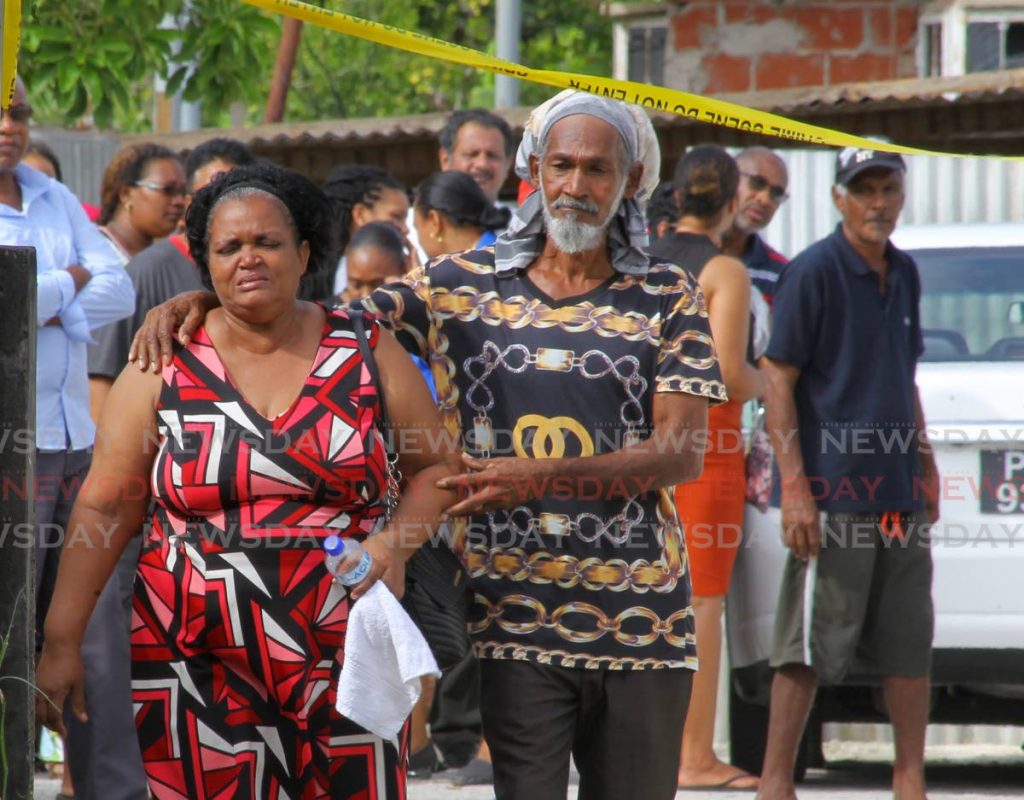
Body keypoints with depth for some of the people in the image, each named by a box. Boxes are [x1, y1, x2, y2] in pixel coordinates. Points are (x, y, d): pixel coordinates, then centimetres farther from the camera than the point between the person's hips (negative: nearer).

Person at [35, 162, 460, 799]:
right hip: (198, 668, 0)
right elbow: (105, 508, 4)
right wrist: (61, 642, -1)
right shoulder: (164, 367, 5)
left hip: (342, 662, 0)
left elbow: (437, 466, 13)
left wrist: (396, 542, -7)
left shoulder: (367, 353, 6)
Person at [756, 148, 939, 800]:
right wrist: (795, 487, -17)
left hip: (900, 494, 7)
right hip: (833, 492, -7)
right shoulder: (814, 272, -8)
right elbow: (778, 382, -11)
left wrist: (926, 466, 18)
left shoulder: (904, 274, 13)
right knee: (810, 646, -5)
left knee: (910, 642, 10)